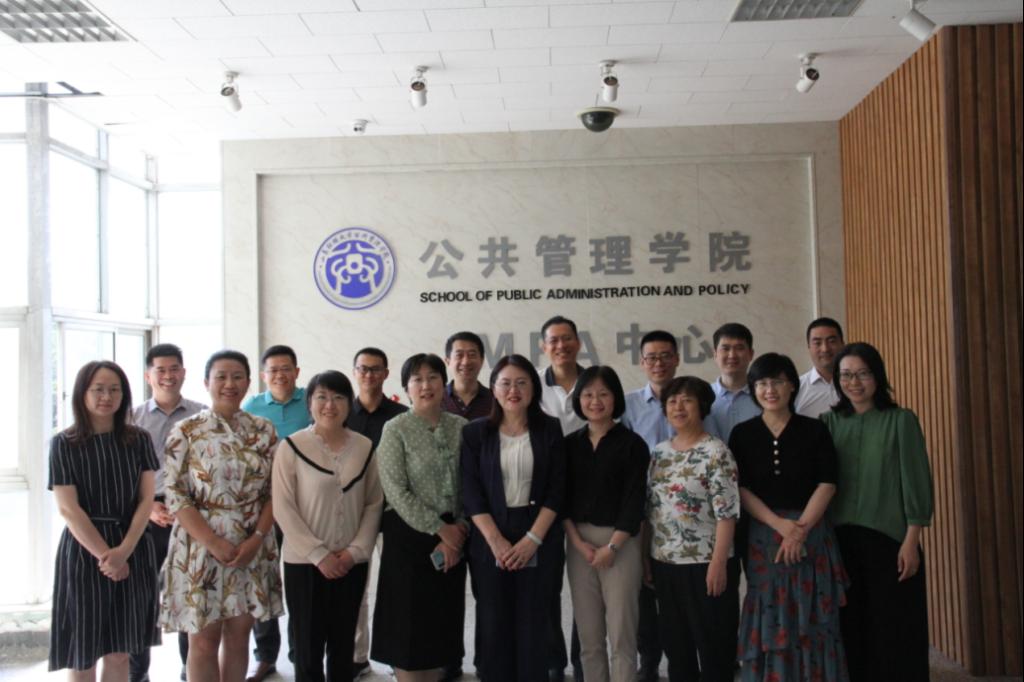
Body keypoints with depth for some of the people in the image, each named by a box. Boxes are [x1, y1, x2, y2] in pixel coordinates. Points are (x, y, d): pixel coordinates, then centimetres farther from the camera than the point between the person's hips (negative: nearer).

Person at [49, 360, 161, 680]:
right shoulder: (64, 443, -3)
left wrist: (123, 551, -14)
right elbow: (68, 508, -8)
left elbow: (146, 499, -1)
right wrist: (104, 554, -14)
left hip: (133, 550, 2)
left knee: (119, 652, 6)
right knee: (83, 652, 5)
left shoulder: (138, 440, 4)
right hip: (83, 549, -2)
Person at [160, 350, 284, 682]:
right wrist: (214, 543, -14)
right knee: (203, 640, 3)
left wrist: (257, 538, -10)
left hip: (253, 547, 2)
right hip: (201, 546, -2)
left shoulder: (264, 430, 4)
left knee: (239, 635, 11)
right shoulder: (185, 431, -3)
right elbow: (175, 497, -7)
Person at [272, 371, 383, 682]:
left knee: (343, 645, 13)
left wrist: (355, 551, -7)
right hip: (304, 562, -3)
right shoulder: (291, 446, -7)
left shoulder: (364, 447, 2)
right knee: (308, 646, 6)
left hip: (351, 563, 3)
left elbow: (374, 503, 4)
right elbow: (283, 508, -9)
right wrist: (318, 555, -12)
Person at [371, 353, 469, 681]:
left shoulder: (461, 427, 5)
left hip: (454, 536, 4)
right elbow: (396, 491, -12)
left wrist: (459, 530, -6)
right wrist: (439, 529, -13)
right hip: (409, 535, -4)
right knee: (409, 622, 2)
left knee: (441, 621, 11)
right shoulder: (396, 429, -7)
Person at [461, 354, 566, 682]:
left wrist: (532, 538, -11)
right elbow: (471, 493, -2)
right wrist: (497, 541, -12)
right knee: (493, 625, 5)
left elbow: (556, 489, -1)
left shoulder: (549, 429, 3)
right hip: (490, 542, 0)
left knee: (533, 625, 4)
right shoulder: (475, 432, 3)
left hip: (538, 541, 0)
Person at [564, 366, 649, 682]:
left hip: (621, 542, -3)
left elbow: (635, 500, -7)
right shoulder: (570, 444, 8)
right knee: (588, 635, 8)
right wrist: (577, 541, -7)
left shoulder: (632, 444, -2)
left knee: (621, 634, -3)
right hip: (578, 542, 4)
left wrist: (611, 547, -13)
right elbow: (561, 498, 5)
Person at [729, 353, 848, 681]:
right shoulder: (742, 434, 3)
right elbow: (741, 489, -2)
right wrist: (781, 525, -14)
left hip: (812, 534, 0)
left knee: (812, 619, 3)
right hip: (763, 536, 1)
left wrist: (800, 528, -14)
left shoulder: (814, 430, 2)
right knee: (768, 619, 3)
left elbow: (827, 484, -3)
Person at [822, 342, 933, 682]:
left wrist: (911, 541, -8)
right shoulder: (829, 422, 7)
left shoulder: (901, 420, -1)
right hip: (841, 540, 3)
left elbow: (915, 482, -3)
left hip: (888, 539, -3)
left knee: (893, 633, 3)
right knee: (850, 629, 8)